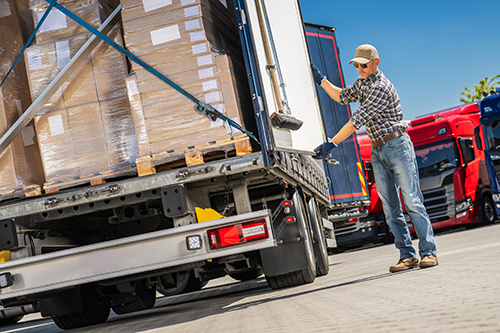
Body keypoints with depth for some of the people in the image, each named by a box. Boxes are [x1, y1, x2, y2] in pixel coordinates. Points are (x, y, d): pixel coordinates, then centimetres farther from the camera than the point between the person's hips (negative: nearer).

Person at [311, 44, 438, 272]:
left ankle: (428, 252, -3)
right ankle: (407, 256, 6)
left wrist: (331, 144, -21)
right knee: (390, 209, 3)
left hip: (397, 146, -8)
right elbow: (342, 97, 30)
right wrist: (321, 80, 20)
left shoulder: (381, 87, -17)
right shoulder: (362, 83, 13)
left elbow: (357, 120, -21)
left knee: (412, 202, -8)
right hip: (377, 152, 8)